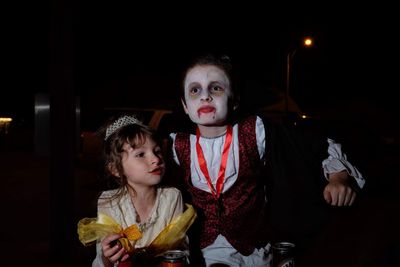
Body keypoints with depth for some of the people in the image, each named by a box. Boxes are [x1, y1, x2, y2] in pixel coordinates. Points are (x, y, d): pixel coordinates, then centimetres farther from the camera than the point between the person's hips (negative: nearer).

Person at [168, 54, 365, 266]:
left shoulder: (255, 133, -12)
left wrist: (338, 177, -24)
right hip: (209, 249, 1)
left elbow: (322, 148, -7)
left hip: (256, 245, -1)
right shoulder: (178, 146, -6)